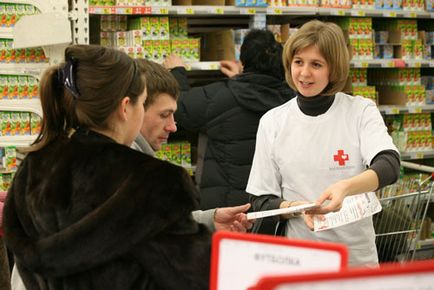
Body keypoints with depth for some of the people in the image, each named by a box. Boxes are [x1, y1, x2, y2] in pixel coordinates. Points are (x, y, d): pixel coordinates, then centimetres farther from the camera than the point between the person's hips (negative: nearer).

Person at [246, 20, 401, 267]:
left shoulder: (361, 111, -3)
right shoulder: (273, 122, 1)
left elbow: (389, 166, -19)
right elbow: (261, 201, 2)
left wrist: (345, 187, -38)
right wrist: (298, 207, -18)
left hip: (357, 255, -1)